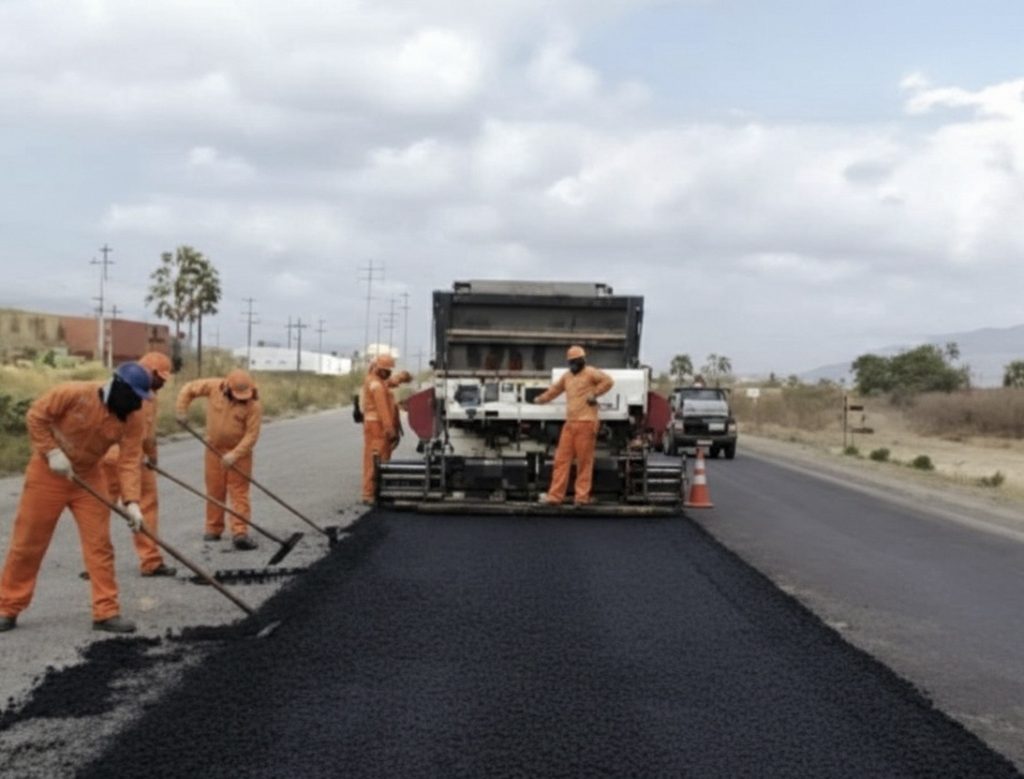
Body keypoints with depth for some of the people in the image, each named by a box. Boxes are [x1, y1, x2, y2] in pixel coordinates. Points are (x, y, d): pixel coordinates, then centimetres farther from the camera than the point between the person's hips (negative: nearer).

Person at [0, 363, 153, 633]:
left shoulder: (132, 419, -14)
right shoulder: (73, 393, -24)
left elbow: (129, 461, -18)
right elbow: (35, 416, -14)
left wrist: (131, 501, -29)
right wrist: (52, 452, -21)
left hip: (88, 477, 3)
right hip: (48, 472, -3)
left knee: (99, 544, -1)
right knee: (27, 543, 3)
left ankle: (107, 612, 4)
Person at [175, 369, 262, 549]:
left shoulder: (253, 405, -18)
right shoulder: (213, 387, -11)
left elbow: (251, 435, -20)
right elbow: (189, 389, 3)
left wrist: (234, 455, -26)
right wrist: (181, 410, -2)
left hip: (239, 452, -3)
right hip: (214, 449, 3)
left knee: (239, 492, -7)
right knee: (214, 491, 9)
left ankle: (240, 533, -11)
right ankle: (213, 529, 19)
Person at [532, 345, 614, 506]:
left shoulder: (590, 373, 0)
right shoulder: (567, 376, 22)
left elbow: (608, 381, -13)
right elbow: (555, 389, 36)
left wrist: (594, 394, -14)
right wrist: (539, 399, 41)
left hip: (586, 422, -7)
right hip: (569, 423, 7)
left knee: (584, 461, -5)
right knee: (562, 459, 3)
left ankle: (582, 497, -1)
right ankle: (555, 496, 4)